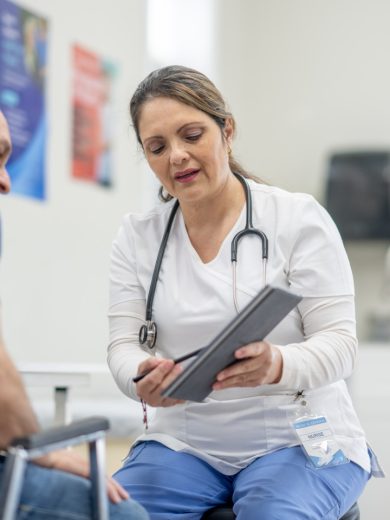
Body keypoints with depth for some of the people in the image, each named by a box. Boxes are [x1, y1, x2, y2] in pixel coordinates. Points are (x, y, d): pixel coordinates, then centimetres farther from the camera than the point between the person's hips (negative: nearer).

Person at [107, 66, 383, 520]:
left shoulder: (299, 218, -5)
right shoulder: (136, 236, 5)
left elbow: (338, 341, -9)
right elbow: (124, 343, 0)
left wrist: (278, 366, -32)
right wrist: (142, 379, -25)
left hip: (300, 438, -3)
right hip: (183, 443, 3)